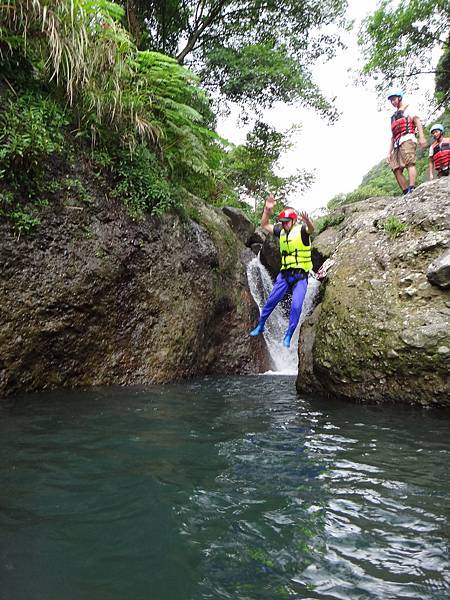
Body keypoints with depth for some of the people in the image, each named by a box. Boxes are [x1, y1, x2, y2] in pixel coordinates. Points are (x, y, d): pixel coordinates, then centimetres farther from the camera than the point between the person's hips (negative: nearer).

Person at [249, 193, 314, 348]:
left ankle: (288, 336, 3)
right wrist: (267, 210, -6)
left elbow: (311, 229, -32)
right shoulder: (281, 232, 7)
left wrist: (307, 221, -57)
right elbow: (264, 225, 12)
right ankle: (260, 326, 25)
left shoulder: (301, 230, -9)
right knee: (271, 301, 7)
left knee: (296, 306, -11)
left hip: (300, 276, -5)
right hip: (284, 274, 5)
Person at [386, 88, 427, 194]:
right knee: (396, 169, -7)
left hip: (407, 139, -7)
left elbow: (417, 121, -1)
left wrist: (421, 136, -17)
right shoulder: (394, 117, 34)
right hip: (397, 144, 7)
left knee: (409, 163, -24)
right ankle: (406, 193, -13)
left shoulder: (408, 108, 15)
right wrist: (389, 152, 20)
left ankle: (411, 189, -39)